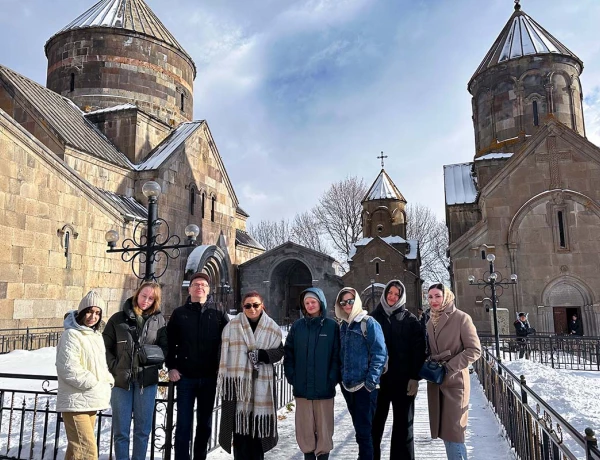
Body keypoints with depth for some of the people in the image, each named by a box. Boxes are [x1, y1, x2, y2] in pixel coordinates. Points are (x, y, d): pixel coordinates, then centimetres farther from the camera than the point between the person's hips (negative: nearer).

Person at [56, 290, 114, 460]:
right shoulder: (71, 334, -13)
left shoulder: (96, 335, 13)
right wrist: (95, 385, -16)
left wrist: (107, 383, 2)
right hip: (76, 401, -9)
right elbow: (69, 368, -20)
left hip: (90, 401, 9)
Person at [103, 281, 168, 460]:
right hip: (121, 380, 0)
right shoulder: (118, 318, 2)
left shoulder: (159, 320, 2)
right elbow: (106, 346, 4)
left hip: (147, 380, 0)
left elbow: (165, 348, 5)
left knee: (143, 429, 9)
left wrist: (149, 354, -9)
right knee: (121, 430, 7)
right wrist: (114, 368, -5)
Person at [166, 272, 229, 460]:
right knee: (183, 423, 2)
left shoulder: (219, 314, 3)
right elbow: (169, 342, 4)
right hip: (185, 376, -1)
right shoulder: (179, 313, 4)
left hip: (209, 377, 1)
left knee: (205, 423, 12)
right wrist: (171, 367, -4)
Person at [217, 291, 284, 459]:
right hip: (238, 381, -1)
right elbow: (224, 353, 2)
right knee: (240, 423, 1)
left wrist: (262, 354, -13)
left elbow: (279, 351, 5)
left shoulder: (272, 328, 2)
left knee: (258, 423, 6)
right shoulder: (232, 326, -1)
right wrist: (223, 379, 0)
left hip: (262, 383, 1)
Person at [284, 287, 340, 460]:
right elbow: (288, 353, 6)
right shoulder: (297, 326, 5)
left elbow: (337, 355, -2)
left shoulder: (332, 326, -1)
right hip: (302, 387, 2)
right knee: (305, 426, 9)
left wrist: (333, 379, -9)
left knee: (324, 426, 6)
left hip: (324, 387, -2)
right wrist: (291, 377, -1)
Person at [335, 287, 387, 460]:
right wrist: (342, 377, 11)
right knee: (358, 427, 17)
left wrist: (371, 381, -17)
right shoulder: (343, 326, 10)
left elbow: (379, 353, -14)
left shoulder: (369, 323, -9)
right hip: (348, 385, 6)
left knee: (364, 429, -1)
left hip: (364, 386, -6)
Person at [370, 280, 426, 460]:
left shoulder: (410, 320, 1)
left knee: (403, 425, 10)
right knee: (375, 424, 7)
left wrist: (415, 377, -11)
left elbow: (418, 350, -3)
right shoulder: (373, 317, 4)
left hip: (403, 380, -1)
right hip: (377, 379, 1)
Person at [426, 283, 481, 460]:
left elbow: (474, 350, -13)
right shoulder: (431, 322, 10)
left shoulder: (461, 318, -9)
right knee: (444, 430, 12)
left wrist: (450, 367, -18)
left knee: (453, 431, -4)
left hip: (454, 381, -6)